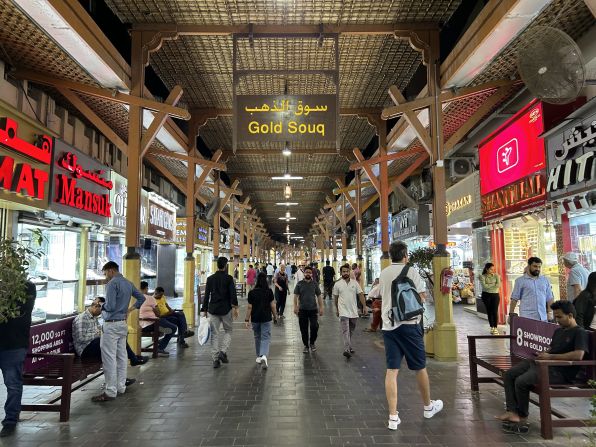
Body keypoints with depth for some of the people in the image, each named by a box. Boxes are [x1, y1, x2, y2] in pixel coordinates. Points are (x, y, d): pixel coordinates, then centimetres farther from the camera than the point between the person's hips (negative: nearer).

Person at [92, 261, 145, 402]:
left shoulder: (112, 283, -14)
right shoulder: (128, 283, 11)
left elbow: (110, 306, -20)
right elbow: (141, 298, 19)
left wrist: (102, 306, 0)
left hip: (112, 324, -9)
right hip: (123, 323, 9)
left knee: (109, 358, -5)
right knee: (121, 356, 13)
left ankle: (110, 392, -2)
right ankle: (121, 387, 21)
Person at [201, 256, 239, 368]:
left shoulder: (210, 278, 3)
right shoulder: (229, 278, -5)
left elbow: (206, 295, 5)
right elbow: (233, 294, -12)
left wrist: (204, 310, 10)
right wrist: (235, 307, -10)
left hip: (213, 309, 2)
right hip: (226, 309, -2)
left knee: (214, 333, 7)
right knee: (228, 331, 15)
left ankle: (215, 359, 6)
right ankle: (223, 351, -3)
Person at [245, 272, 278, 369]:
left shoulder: (252, 292, -5)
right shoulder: (269, 291, -7)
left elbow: (249, 307, -5)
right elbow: (272, 305, -4)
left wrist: (247, 319, 2)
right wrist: (275, 316, 10)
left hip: (255, 318, 2)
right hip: (266, 318, -2)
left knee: (257, 337, 19)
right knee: (265, 338, 2)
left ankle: (259, 357, 29)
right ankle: (263, 356, -20)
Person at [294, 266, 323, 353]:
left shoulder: (315, 284, 4)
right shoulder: (299, 284, 2)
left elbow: (319, 296, 7)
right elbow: (296, 296, 0)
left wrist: (321, 307, 2)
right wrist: (295, 306, -10)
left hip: (313, 309, 0)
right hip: (302, 310, 0)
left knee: (314, 326, -9)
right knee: (303, 329, 5)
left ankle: (312, 343, 15)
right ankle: (306, 345, 21)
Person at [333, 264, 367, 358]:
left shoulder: (355, 283, 3)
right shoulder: (337, 284, -1)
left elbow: (361, 295, 3)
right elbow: (336, 298, 9)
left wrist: (364, 306, -2)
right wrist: (337, 309, 15)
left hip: (354, 311, 3)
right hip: (343, 312, -3)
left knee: (351, 331, 15)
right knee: (345, 331, -13)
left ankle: (349, 347, 30)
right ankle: (347, 350, -20)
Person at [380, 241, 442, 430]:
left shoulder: (383, 274, 8)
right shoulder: (411, 272, -6)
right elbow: (422, 297, -5)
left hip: (388, 324, 4)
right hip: (408, 324, -3)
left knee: (391, 370, 2)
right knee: (420, 367, 15)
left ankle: (393, 417, 2)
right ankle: (428, 406, 34)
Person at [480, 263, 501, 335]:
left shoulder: (496, 275, 3)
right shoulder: (482, 276, -1)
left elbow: (499, 285, -11)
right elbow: (484, 286, -14)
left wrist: (489, 285, -13)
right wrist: (494, 284, -9)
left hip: (495, 295, 0)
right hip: (486, 295, 0)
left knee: (495, 311, -8)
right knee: (489, 311, 6)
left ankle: (495, 328, -4)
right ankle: (492, 327, 16)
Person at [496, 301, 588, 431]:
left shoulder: (580, 333, -5)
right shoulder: (558, 331, 24)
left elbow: (578, 355, -22)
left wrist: (550, 356, -19)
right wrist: (543, 354, 7)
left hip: (560, 372, -10)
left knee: (521, 381, -26)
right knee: (508, 375, -4)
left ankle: (522, 417, -4)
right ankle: (512, 412, -12)